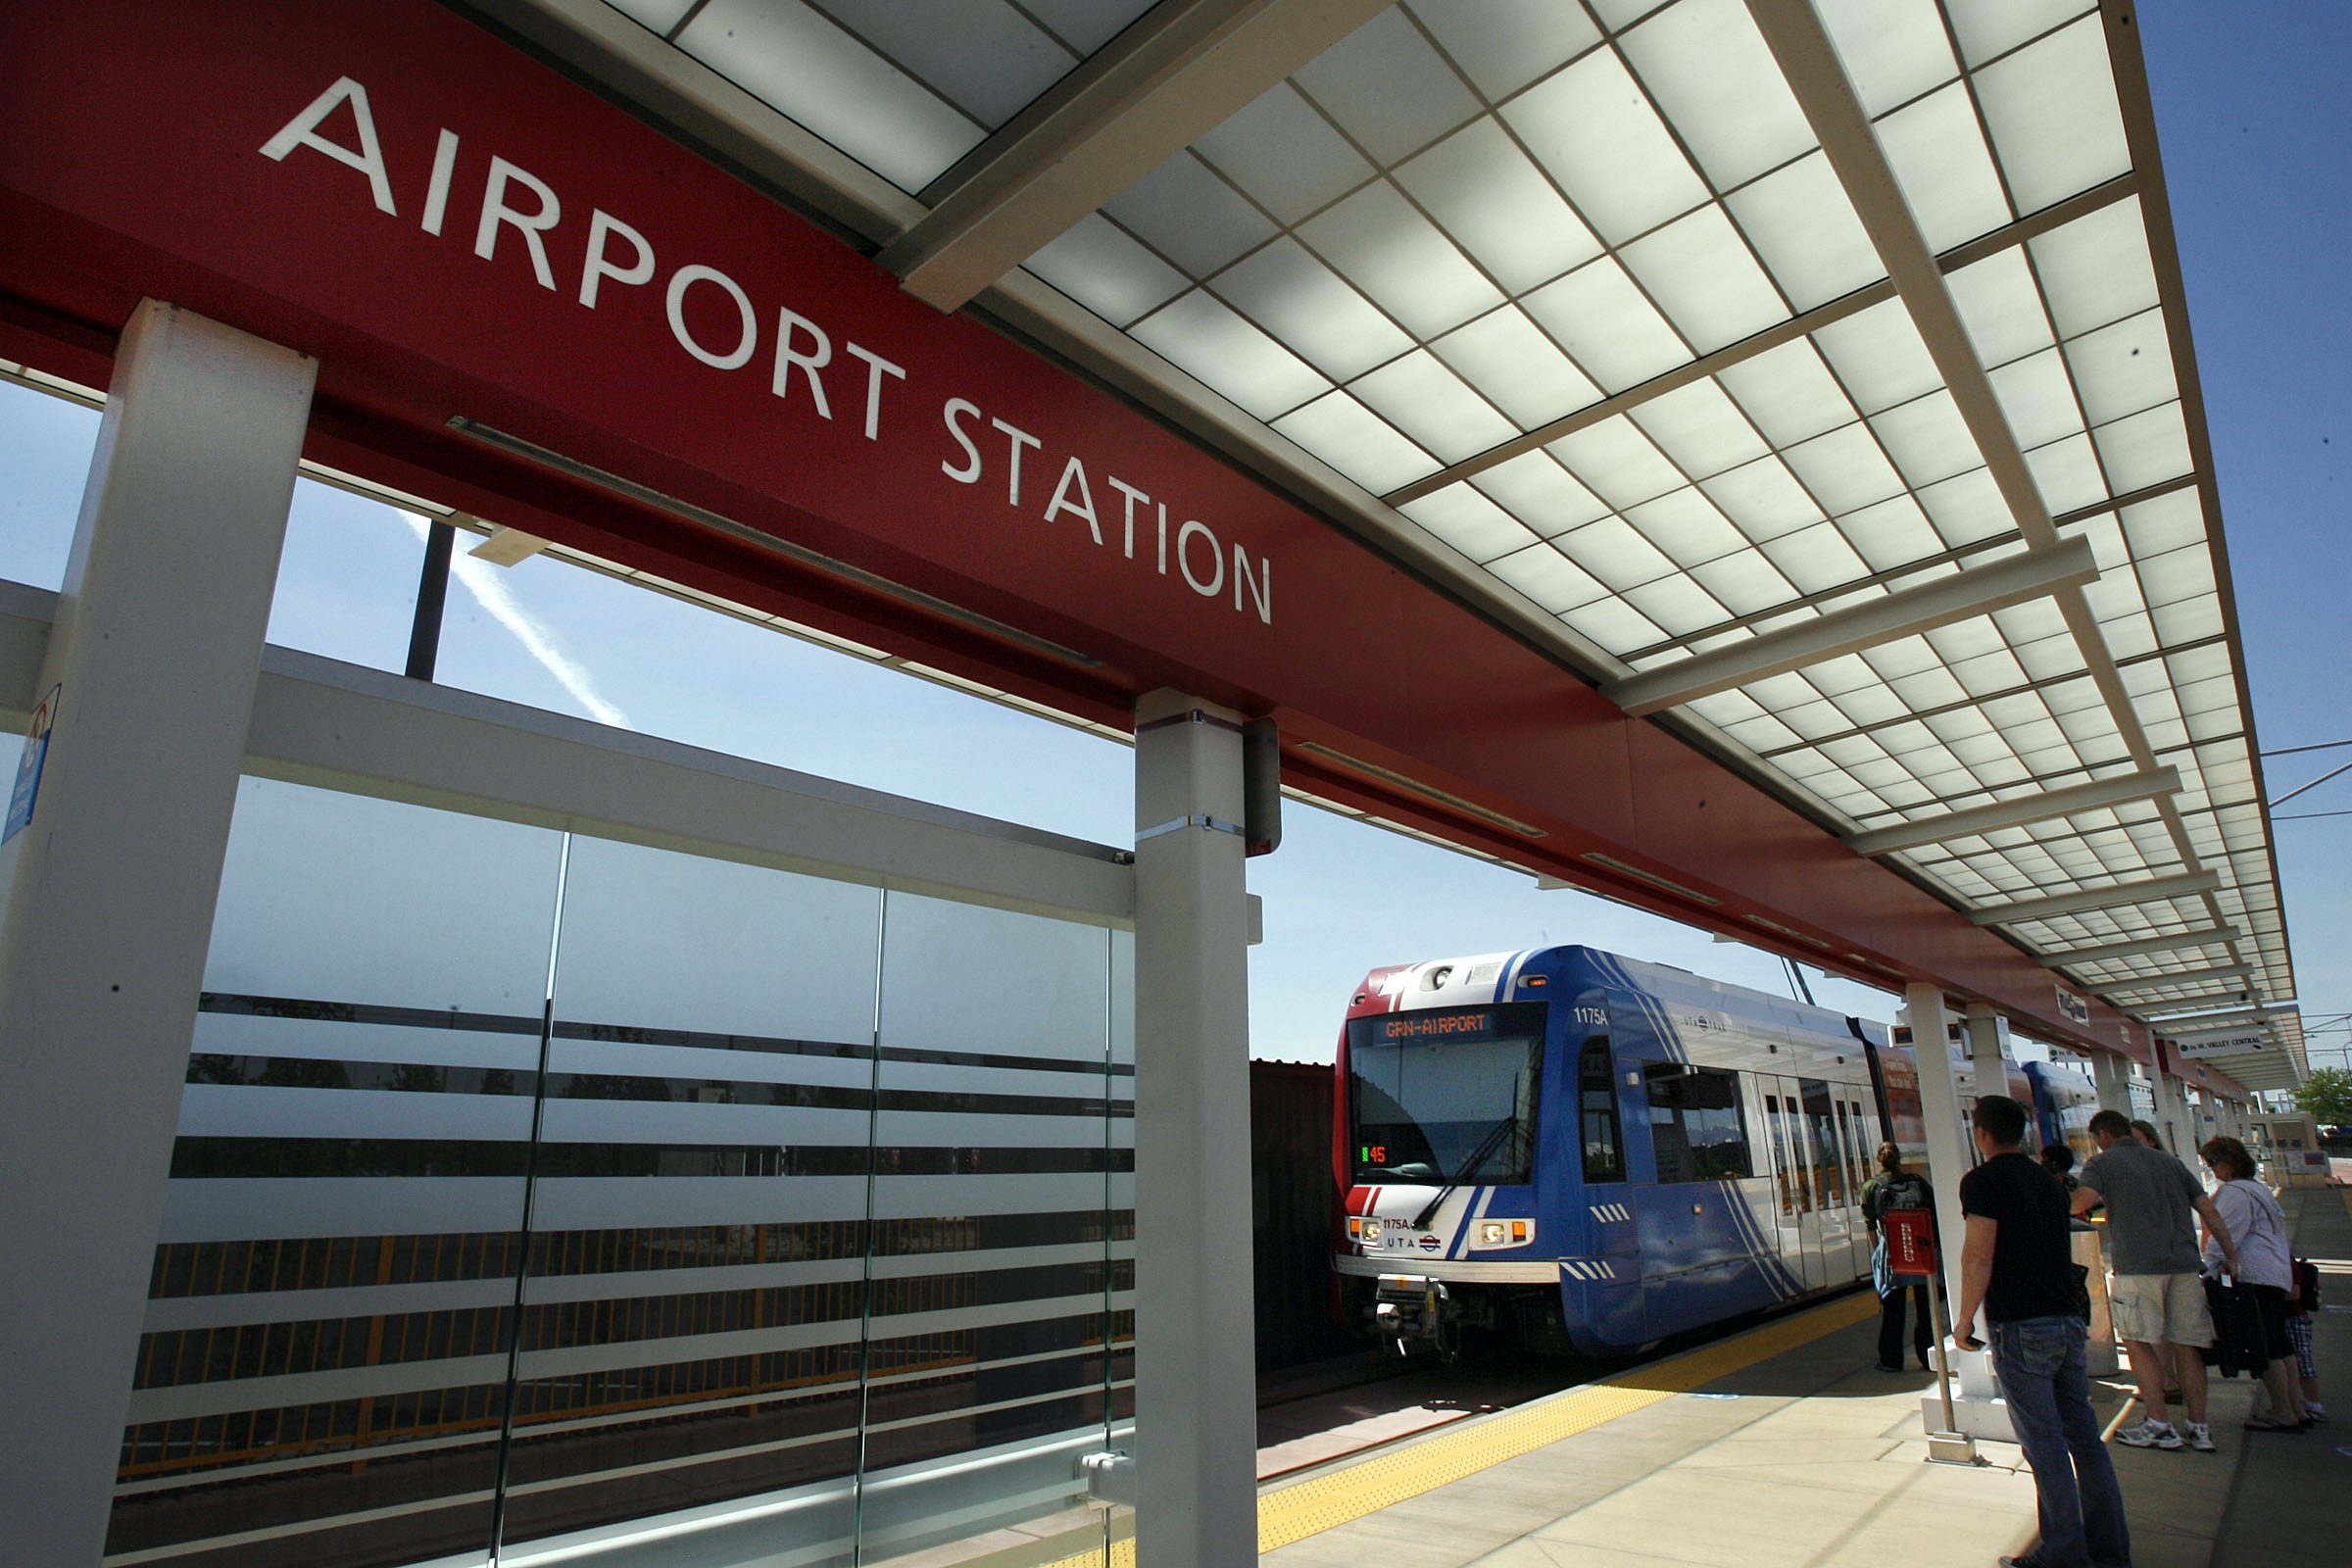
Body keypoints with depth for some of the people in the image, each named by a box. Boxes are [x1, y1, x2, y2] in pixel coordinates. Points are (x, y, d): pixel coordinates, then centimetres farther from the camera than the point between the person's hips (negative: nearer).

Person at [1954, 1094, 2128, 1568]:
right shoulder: (2048, 1180, 13)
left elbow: (1978, 1255, -17)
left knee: (2044, 1444, -1)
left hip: (2021, 1328, -8)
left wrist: (1965, 1319, -8)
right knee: (2083, 1435, 13)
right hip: (2067, 1320, 8)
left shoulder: (1983, 1180, -10)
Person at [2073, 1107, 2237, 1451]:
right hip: (2185, 1264, 6)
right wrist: (2232, 1258, 13)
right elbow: (2210, 1211, 13)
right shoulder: (2170, 1162, 19)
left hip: (2138, 1265, -6)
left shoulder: (2103, 1163, 2)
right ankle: (2199, 1428, 11)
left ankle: (2160, 1425, 2)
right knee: (2186, 1346, 9)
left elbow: (2081, 1201, -15)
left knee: (2140, 1343, 3)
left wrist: (2071, 1206, 7)